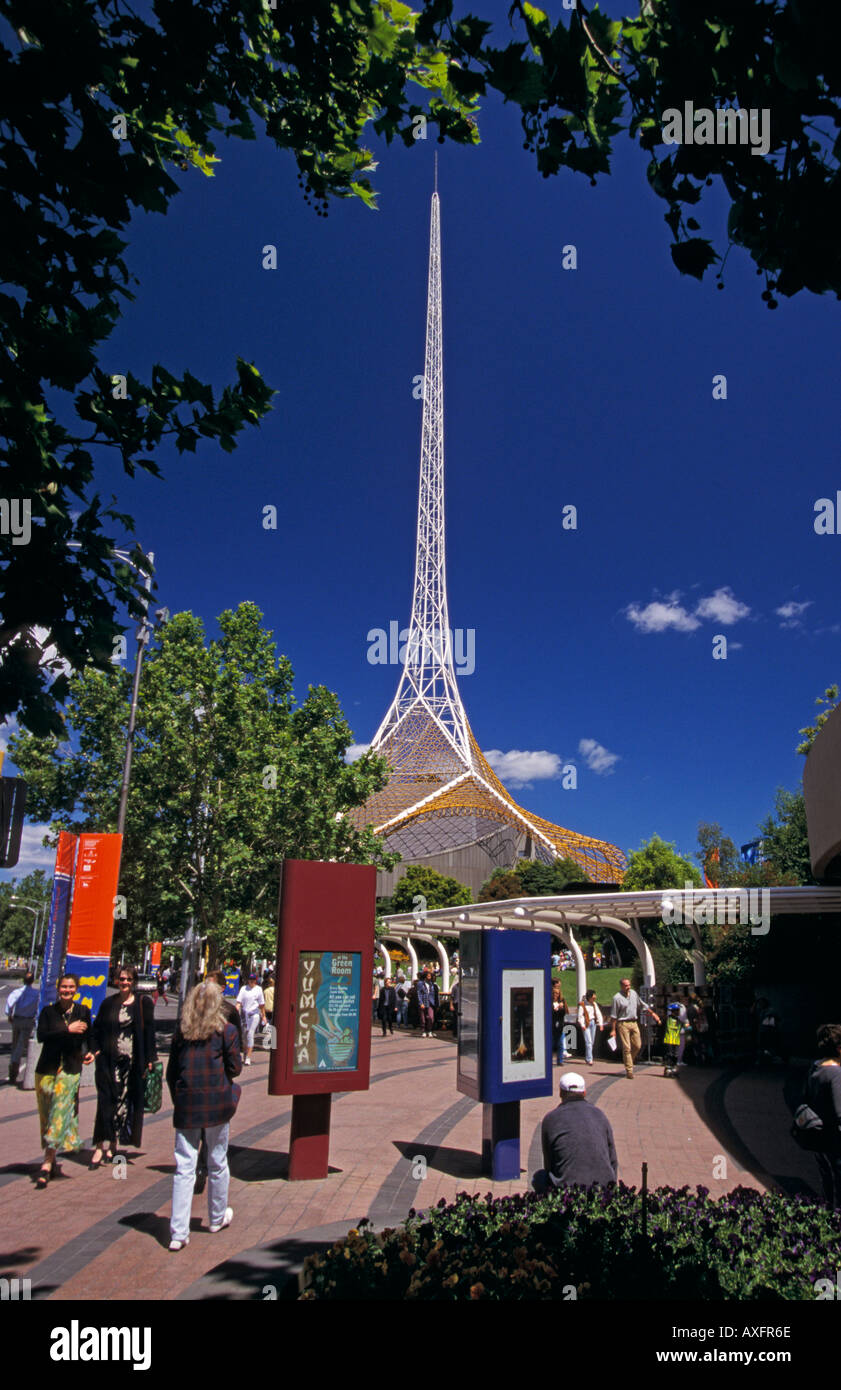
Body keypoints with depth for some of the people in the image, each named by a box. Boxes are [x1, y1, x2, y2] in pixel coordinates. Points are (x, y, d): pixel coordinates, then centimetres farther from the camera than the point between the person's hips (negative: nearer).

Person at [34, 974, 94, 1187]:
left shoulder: (83, 1011, 6)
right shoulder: (48, 1011, 2)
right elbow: (41, 1036, -13)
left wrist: (88, 1052, 2)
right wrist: (68, 1029, -19)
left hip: (71, 1069, -1)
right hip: (47, 1068, 1)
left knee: (60, 1113, -10)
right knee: (47, 1115, 9)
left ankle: (46, 1164, -9)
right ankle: (52, 1160, 26)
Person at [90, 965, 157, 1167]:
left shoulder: (143, 1003, 2)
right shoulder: (108, 1003, 8)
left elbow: (149, 1032, 0)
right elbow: (97, 1029, 12)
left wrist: (149, 1059, -4)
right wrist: (96, 1050, -2)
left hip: (132, 1061, -1)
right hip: (109, 1060, 1)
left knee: (126, 1103, 4)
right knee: (106, 1101, -3)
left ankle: (109, 1145, 17)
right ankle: (102, 1145, 0)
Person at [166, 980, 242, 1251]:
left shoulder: (181, 1032, 2)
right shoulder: (226, 1031, -6)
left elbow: (171, 1071, 6)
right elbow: (235, 1068, -4)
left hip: (186, 1105, 2)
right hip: (217, 1104, -2)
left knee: (184, 1167, 5)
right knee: (217, 1163, 14)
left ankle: (178, 1233, 3)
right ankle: (218, 1218, 31)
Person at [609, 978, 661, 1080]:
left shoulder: (634, 993, 8)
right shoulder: (617, 998, -10)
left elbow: (642, 1005, 23)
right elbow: (613, 1016, -8)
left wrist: (652, 1013, 22)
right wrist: (613, 1030, -10)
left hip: (634, 1023, 6)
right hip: (623, 1024, -6)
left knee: (637, 1045, 5)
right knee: (626, 1048, -5)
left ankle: (629, 1061, 28)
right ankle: (629, 1070, 0)